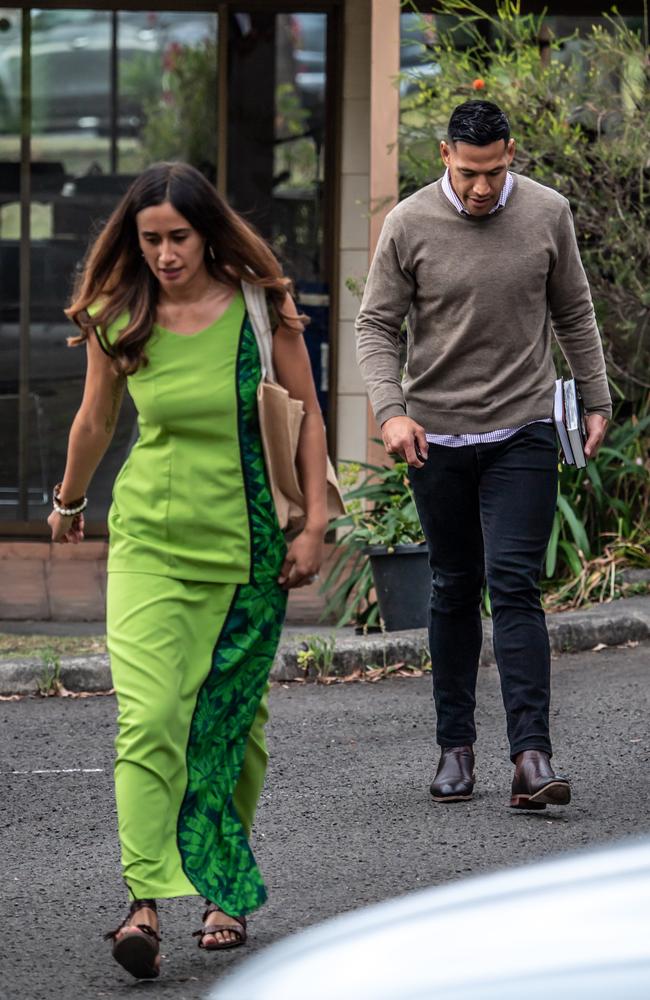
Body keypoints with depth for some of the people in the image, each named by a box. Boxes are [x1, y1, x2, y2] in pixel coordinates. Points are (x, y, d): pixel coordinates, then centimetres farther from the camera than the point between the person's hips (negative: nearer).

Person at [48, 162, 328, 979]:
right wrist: (69, 500, 28)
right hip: (149, 540, 0)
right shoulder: (118, 322, -1)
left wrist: (313, 523, -4)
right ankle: (146, 903, -21)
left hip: (245, 544, 0)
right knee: (148, 718, -15)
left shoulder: (260, 309, -5)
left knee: (233, 722, 8)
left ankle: (227, 889, 25)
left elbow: (306, 418, 2)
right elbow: (95, 421, 16)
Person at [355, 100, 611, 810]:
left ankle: (531, 756, -17)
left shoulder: (546, 214, -2)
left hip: (523, 433, -1)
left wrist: (596, 402, 11)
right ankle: (455, 746, 21)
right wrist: (390, 411, -17)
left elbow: (574, 313, 11)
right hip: (436, 436, 1)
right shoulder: (409, 225, -6)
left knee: (514, 585, -11)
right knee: (454, 590, 9)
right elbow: (377, 326, -2)